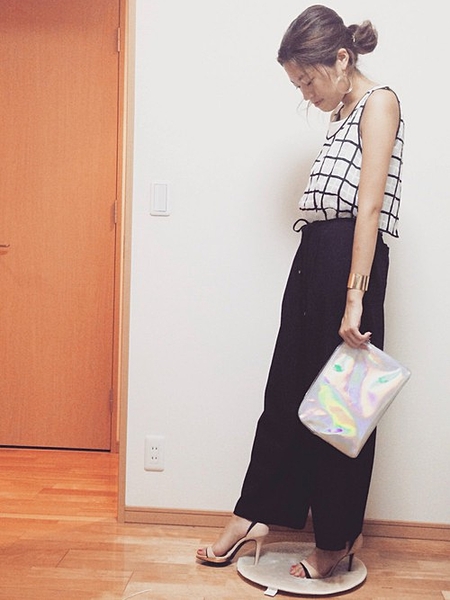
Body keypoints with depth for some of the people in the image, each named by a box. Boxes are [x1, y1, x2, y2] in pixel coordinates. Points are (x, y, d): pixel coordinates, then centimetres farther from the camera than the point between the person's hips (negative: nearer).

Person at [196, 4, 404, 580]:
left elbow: (369, 206, -16)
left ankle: (337, 539, 17)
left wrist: (355, 297, -22)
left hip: (349, 260, -9)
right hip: (313, 258, 9)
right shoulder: (343, 114, 22)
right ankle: (256, 515, 23)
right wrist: (330, 283, 10)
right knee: (286, 390, 11)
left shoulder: (378, 101, -4)